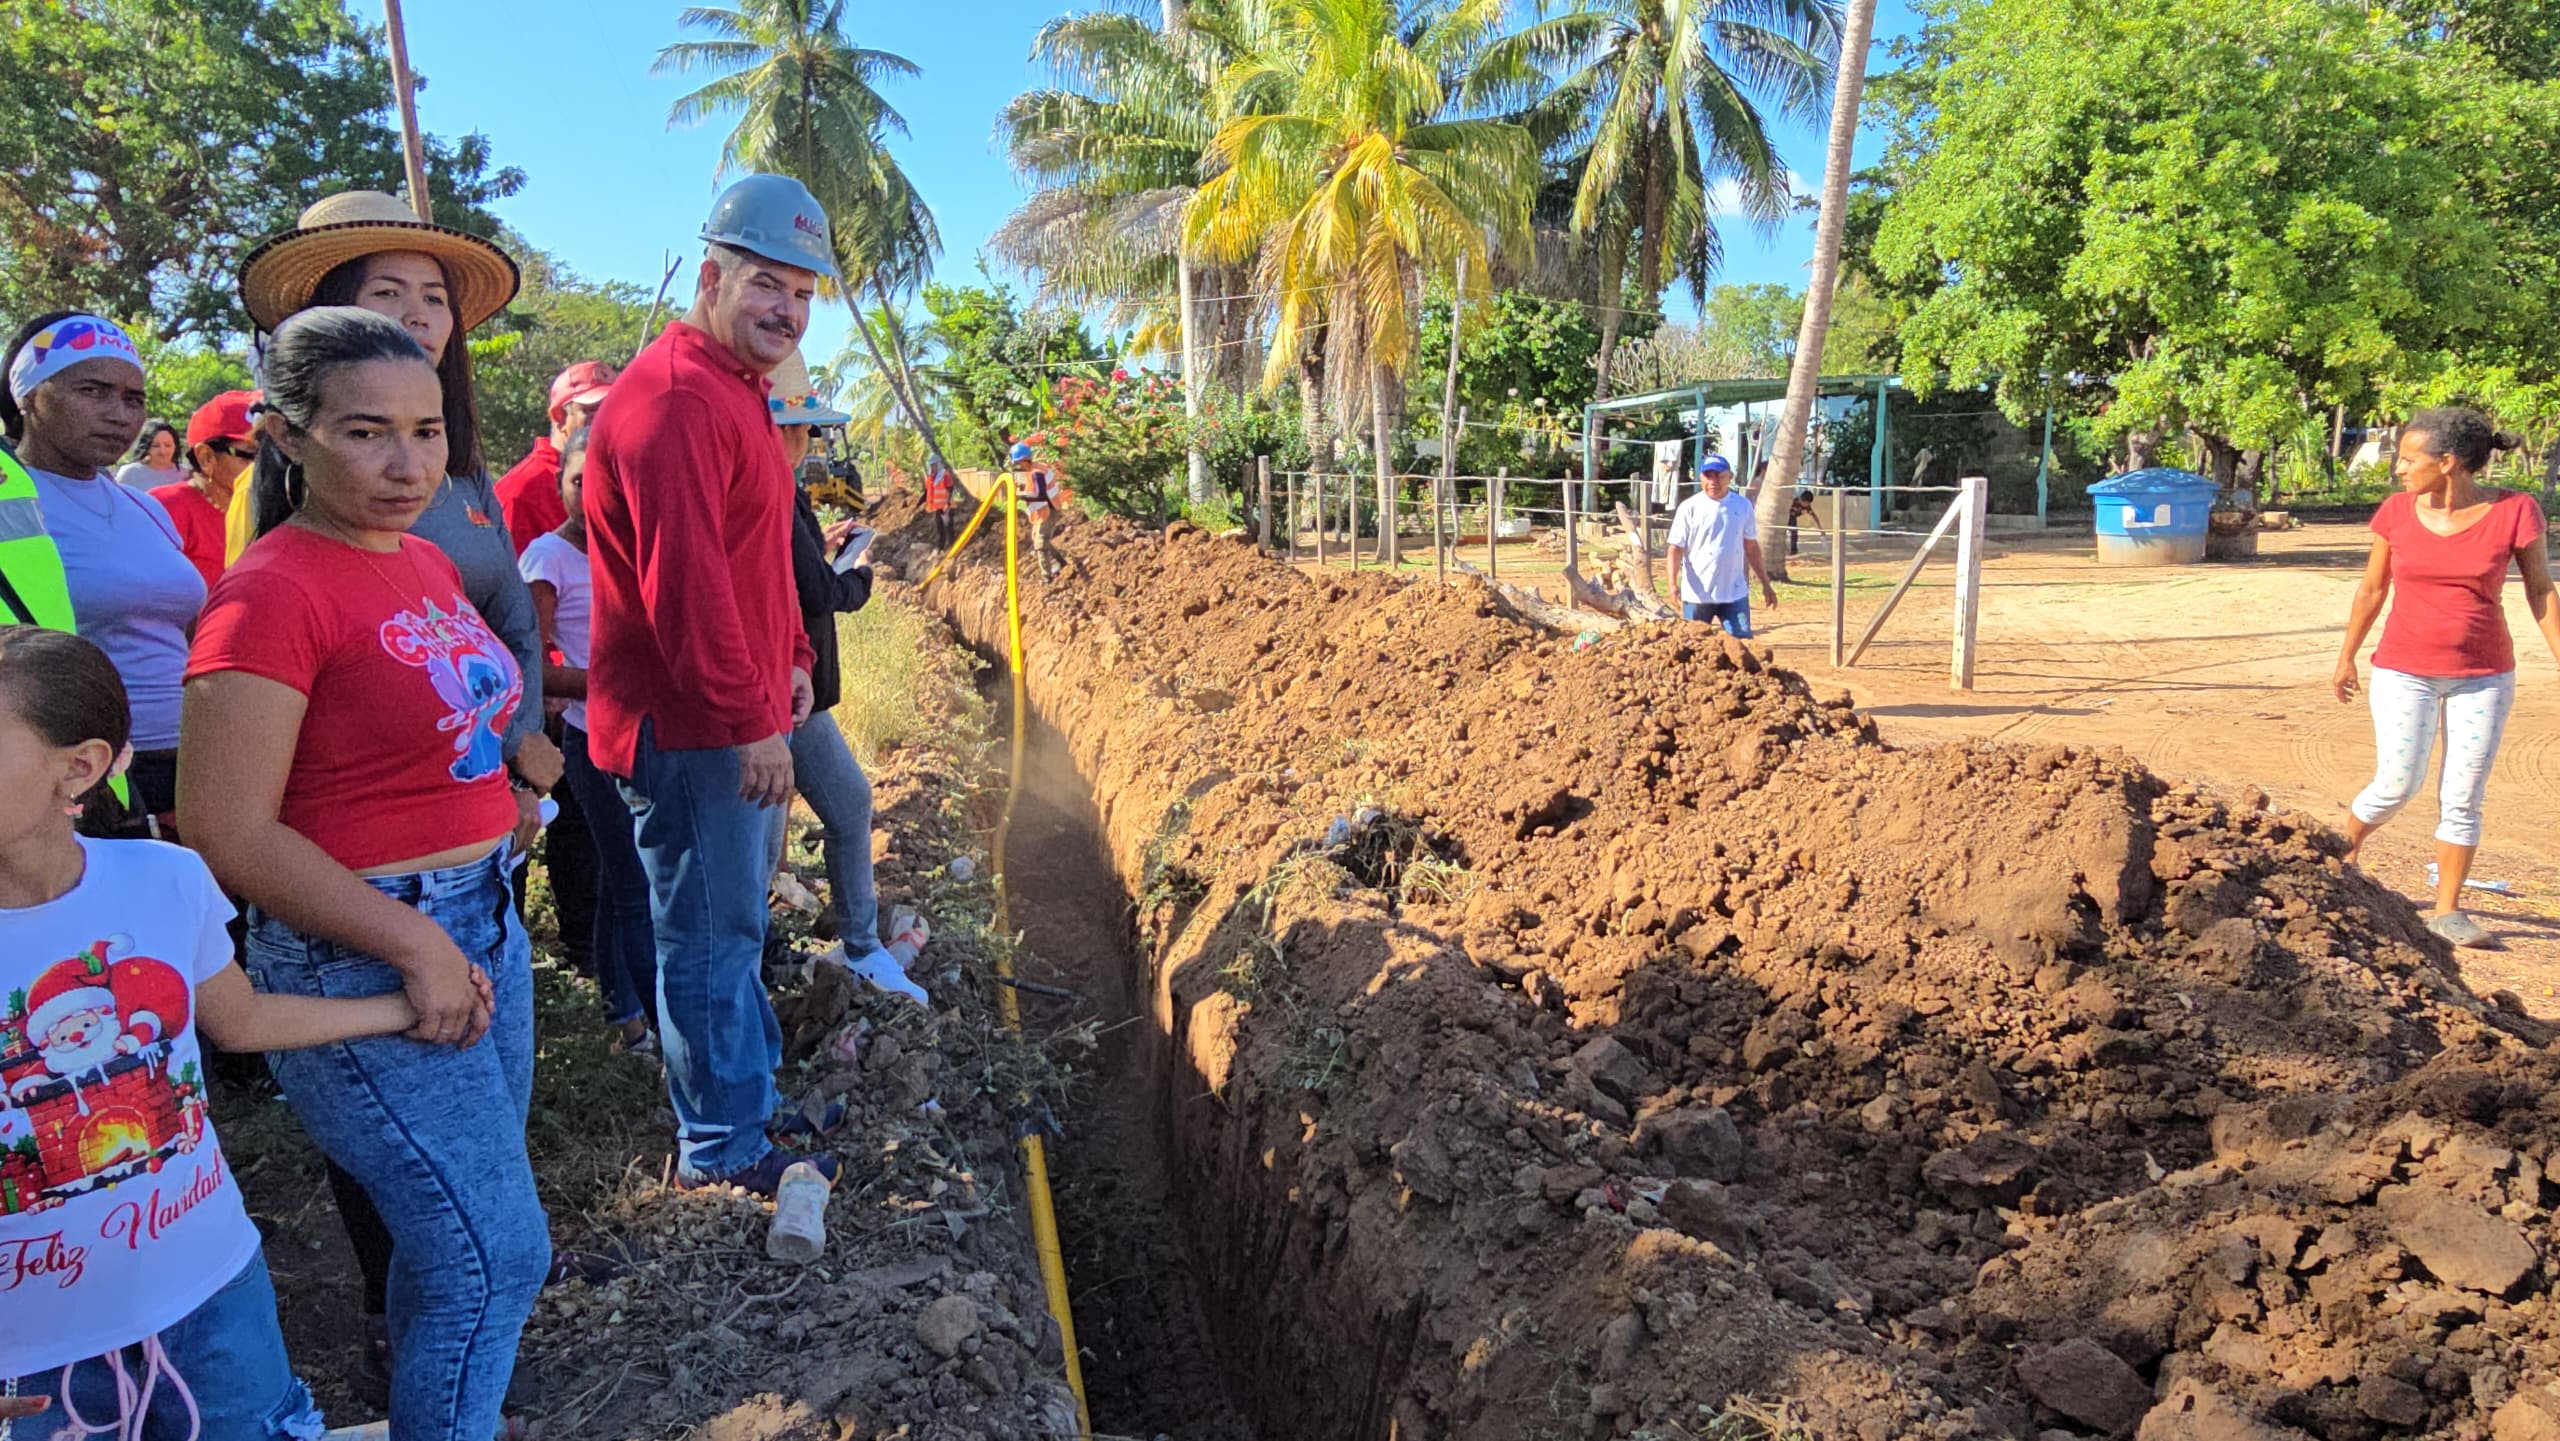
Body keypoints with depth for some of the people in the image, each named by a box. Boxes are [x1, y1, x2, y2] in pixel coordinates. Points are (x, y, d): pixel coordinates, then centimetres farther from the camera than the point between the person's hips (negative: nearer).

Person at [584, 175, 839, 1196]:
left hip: (741, 719, 10)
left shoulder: (737, 391, 16)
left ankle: (754, 1088, 38)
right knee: (710, 933, 2)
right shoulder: (675, 398, -19)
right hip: (692, 729, -10)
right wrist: (750, 721, -22)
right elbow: (683, 583, -25)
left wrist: (790, 661, 15)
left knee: (734, 922, 21)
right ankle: (721, 1145, 17)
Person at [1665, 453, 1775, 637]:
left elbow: (1751, 547, 14)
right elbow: (1676, 548, -6)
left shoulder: (1743, 506, 6)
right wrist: (1673, 583, -21)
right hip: (1697, 595, -2)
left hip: (1735, 593, 2)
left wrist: (1765, 583, 15)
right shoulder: (1689, 508, -4)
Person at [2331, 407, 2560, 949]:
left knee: (2462, 798, 4)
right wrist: (2346, 657, 14)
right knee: (2396, 786, -4)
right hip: (2404, 671, 0)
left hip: (2483, 676, 0)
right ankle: (2339, 854, 23)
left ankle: (2448, 910, 15)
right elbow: (2372, 589, 7)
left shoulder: (2515, 512, -8)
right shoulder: (2397, 512, -4)